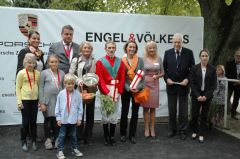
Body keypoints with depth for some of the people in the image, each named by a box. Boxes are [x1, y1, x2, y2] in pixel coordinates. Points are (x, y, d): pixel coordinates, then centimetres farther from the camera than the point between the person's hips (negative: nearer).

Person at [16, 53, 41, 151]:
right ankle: (24, 142, 20)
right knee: (25, 121, 5)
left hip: (35, 100, 3)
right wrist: (19, 102, -10)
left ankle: (34, 141, 23)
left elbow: (39, 87, 9)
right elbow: (18, 88, -5)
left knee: (33, 121, 11)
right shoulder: (21, 73, -6)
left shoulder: (37, 73, 3)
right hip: (25, 100, -3)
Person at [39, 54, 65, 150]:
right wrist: (42, 102, -7)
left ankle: (56, 140, 23)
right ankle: (48, 139, 25)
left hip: (59, 100, 2)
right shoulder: (44, 73, -3)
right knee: (48, 120, 10)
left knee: (57, 120, 8)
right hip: (48, 100, -2)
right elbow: (41, 88, -3)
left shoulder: (62, 73, 4)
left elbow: (64, 87, 10)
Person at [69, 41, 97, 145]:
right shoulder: (76, 60, 2)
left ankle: (88, 137, 19)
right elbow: (71, 74, -2)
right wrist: (78, 81, -15)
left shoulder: (94, 61, 8)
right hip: (79, 89, -2)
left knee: (90, 113, 8)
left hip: (91, 89, 3)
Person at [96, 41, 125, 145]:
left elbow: (122, 78, 4)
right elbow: (100, 79, -6)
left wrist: (119, 92, -6)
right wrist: (107, 92, -14)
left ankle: (112, 136, 17)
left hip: (116, 90, 3)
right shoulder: (100, 62, 0)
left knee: (115, 113, 6)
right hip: (105, 91, -2)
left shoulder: (120, 62, 8)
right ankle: (106, 137, 13)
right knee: (105, 113, 2)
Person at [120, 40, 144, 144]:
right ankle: (123, 134, 22)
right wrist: (128, 88, -13)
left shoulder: (140, 60, 2)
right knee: (124, 112, 6)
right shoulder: (122, 60, -3)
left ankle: (132, 135, 19)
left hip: (137, 90, 2)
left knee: (135, 113, 7)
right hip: (126, 89, -1)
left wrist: (138, 87, -12)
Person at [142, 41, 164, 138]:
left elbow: (162, 73, 8)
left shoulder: (159, 59, 3)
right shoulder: (143, 59, -3)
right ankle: (146, 128, 13)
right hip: (145, 84, -2)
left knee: (153, 107, 8)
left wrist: (157, 76, -11)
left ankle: (152, 128, 18)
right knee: (146, 107, 3)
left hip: (155, 85, 2)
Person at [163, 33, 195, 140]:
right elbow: (164, 68, 6)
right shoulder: (167, 53, 1)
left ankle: (182, 131, 21)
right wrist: (167, 78, -8)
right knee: (171, 110, 11)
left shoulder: (189, 53, -3)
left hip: (183, 86, -1)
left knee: (183, 111, 8)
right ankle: (172, 130, 25)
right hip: (171, 86, 2)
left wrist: (187, 79, -12)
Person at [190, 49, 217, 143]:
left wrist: (206, 96, -10)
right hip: (196, 95, 0)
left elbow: (213, 84, -1)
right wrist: (198, 95, -12)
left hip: (207, 96, 1)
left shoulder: (212, 69, 0)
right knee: (194, 114, 2)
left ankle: (201, 134, 19)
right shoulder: (195, 68, -2)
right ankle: (195, 131, 25)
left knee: (204, 115, 6)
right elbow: (192, 83, -4)